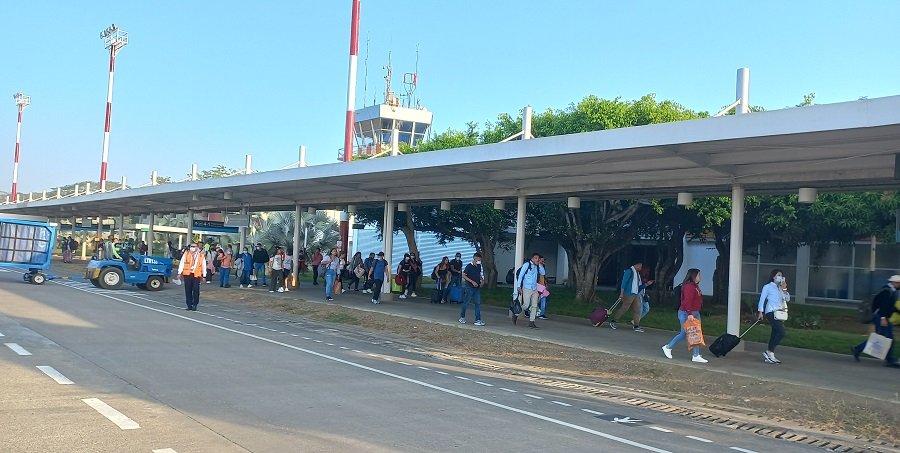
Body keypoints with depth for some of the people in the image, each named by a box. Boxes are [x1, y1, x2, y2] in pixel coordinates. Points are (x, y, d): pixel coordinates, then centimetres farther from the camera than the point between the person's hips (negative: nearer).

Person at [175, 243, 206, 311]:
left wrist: (204, 276, 11)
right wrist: (179, 273, -1)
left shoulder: (201, 256, 7)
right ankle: (189, 305, 11)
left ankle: (195, 305, 5)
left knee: (196, 290, -5)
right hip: (187, 274, 1)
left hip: (196, 275, -1)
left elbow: (204, 266, 13)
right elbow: (181, 263, 6)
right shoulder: (186, 254, 8)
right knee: (188, 290, 2)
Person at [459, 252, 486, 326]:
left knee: (478, 303, 0)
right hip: (470, 287, -6)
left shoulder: (479, 266, 10)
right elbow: (464, 276, -11)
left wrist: (481, 280, 3)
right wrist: (472, 282, -17)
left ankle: (478, 320, 1)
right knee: (466, 302, 3)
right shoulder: (469, 266, -10)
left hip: (477, 287, 6)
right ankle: (462, 317, 20)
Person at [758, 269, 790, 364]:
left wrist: (784, 289, 2)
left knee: (775, 334, 5)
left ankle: (770, 356, 7)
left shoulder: (780, 288, 20)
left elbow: (788, 299, 14)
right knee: (781, 332, -18)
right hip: (772, 312, -7)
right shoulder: (768, 287, 1)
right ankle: (769, 352, -13)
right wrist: (760, 312, -8)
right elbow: (762, 299, -2)